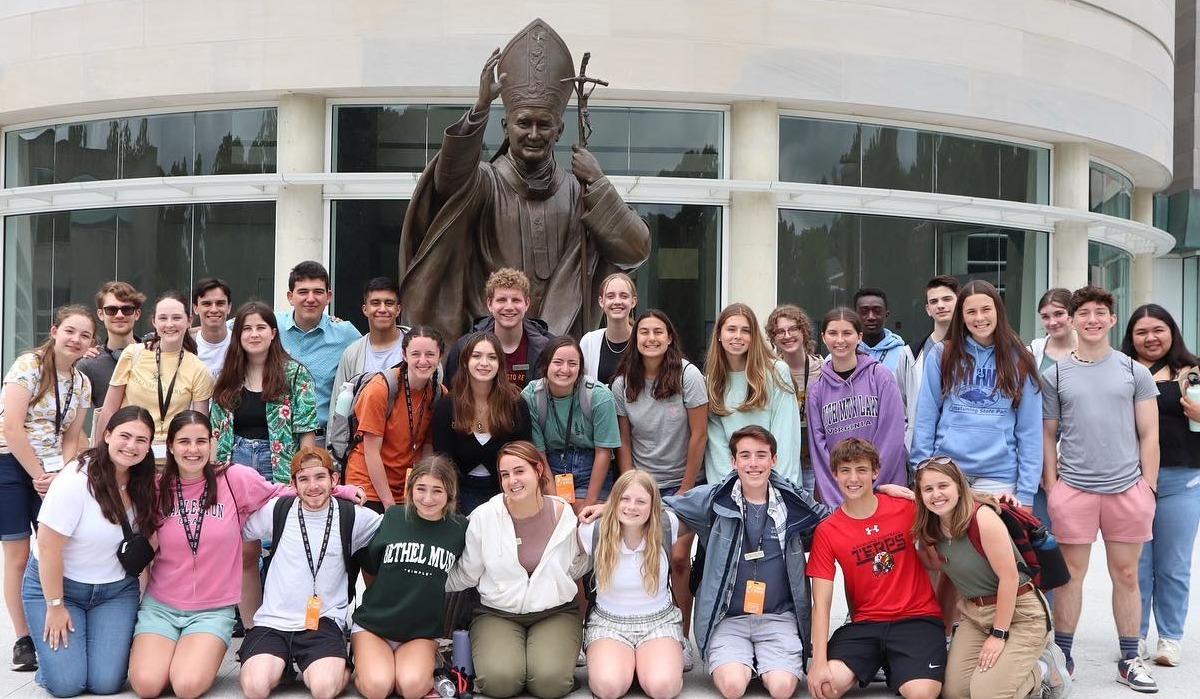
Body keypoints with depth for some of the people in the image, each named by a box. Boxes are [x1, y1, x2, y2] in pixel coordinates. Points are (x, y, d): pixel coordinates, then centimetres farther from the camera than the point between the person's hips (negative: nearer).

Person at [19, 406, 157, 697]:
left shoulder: (143, 484, -5)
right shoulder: (76, 480, -22)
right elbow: (48, 547, -18)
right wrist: (55, 607, -13)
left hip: (117, 590, 4)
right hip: (56, 584, -4)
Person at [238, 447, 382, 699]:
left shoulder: (353, 517, 1)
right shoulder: (276, 510, 3)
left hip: (324, 620, -1)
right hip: (273, 620, 2)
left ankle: (339, 666, 6)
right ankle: (278, 664, 10)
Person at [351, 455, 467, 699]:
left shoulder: (460, 528, -4)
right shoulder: (393, 517, -4)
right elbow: (370, 564, 9)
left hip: (423, 631, 0)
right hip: (374, 623, 1)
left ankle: (427, 663, 2)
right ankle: (362, 662, 6)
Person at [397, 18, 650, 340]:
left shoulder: (577, 191, 6)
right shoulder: (484, 183, 1)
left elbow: (636, 251, -2)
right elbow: (450, 176, -22)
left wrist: (597, 182, -6)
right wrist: (481, 106, -33)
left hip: (563, 340, 2)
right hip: (492, 338, -1)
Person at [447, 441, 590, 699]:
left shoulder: (564, 515, -4)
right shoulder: (483, 517, -7)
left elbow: (576, 568, 10)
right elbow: (466, 574, 7)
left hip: (555, 612, 0)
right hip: (496, 613, 0)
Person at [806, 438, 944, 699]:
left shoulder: (906, 508, -3)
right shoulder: (826, 531, -4)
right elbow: (821, 603, -7)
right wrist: (819, 662, -18)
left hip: (917, 618, 0)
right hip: (865, 623, 1)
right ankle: (874, 664, 4)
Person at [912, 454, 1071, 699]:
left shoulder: (982, 517, -23)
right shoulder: (931, 528, -2)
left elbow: (1009, 578, -20)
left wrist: (999, 634, -16)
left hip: (1019, 611, -7)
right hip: (974, 614, 7)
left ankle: (1046, 668, 11)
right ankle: (1013, 660, 20)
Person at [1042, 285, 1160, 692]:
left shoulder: (1135, 372, 6)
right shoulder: (1054, 376, 4)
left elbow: (1149, 435, 6)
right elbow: (1047, 435, 6)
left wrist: (1148, 486, 0)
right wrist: (1050, 486, 0)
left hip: (1127, 488, 1)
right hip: (1072, 489, -1)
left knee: (1126, 574, 8)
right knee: (1070, 573, 4)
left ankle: (1130, 659, 19)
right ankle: (1062, 654, 15)